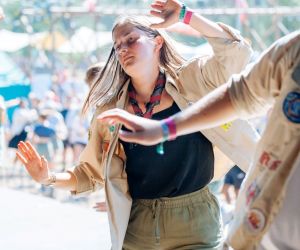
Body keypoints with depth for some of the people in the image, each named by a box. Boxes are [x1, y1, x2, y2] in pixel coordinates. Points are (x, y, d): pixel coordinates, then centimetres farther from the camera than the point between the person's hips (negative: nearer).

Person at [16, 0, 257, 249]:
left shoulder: (190, 81, -3)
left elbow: (236, 51, -15)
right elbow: (92, 173, 8)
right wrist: (50, 178, -9)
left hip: (196, 222, -2)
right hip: (137, 227, 2)